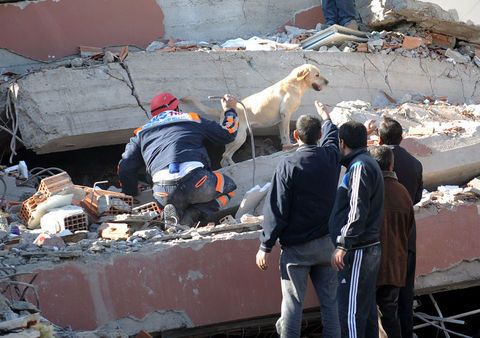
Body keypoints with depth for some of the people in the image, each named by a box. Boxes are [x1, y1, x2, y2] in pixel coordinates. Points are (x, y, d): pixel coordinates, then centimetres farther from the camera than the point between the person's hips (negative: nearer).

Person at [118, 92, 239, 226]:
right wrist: (230, 110, 48)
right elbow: (227, 134, 29)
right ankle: (191, 216, -1)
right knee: (228, 187, 25)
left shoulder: (142, 132, 26)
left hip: (163, 193, 3)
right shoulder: (192, 119, 22)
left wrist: (130, 195, 36)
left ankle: (176, 213, -3)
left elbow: (125, 168, 22)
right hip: (196, 181, -3)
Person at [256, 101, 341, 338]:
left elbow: (277, 210, -14)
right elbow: (333, 135, 25)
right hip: (327, 243, 4)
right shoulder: (330, 157, -1)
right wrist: (325, 117, 46)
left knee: (293, 302, 0)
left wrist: (265, 247, -6)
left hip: (297, 247, -4)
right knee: (330, 300, 10)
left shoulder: (288, 166, -15)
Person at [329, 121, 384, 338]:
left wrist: (343, 245, -22)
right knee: (366, 309, 14)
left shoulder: (360, 166, -14)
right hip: (369, 249, 10)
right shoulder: (368, 163, 18)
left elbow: (358, 210, -22)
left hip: (358, 251, -10)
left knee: (350, 312, -9)